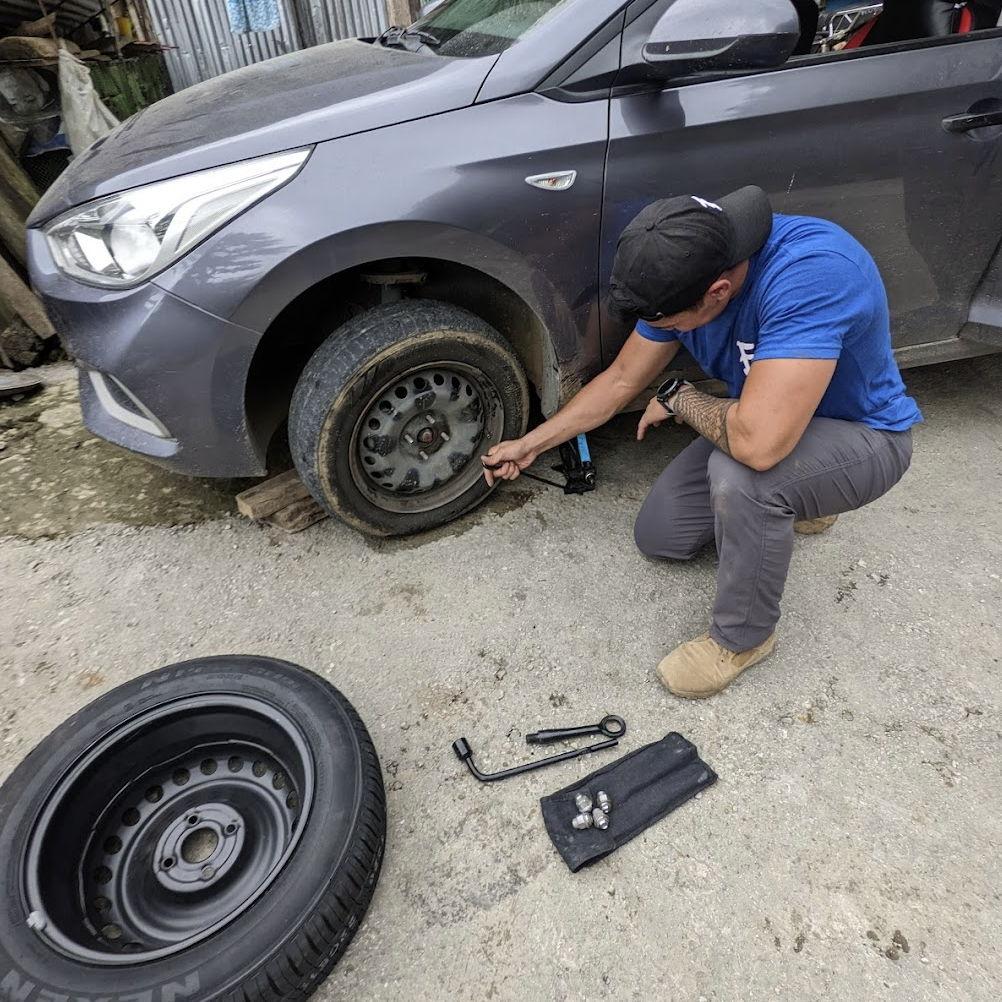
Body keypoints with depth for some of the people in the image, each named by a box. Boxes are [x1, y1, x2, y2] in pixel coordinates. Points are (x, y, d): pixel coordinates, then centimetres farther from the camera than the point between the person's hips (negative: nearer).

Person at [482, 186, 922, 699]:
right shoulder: (684, 274, -14)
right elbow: (621, 381, -2)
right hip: (767, 419, 7)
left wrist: (677, 398, -24)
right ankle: (793, 501, 25)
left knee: (739, 474, -38)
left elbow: (758, 443, -46)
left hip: (865, 437, -6)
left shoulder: (810, 272, -38)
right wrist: (528, 445, 1)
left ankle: (743, 638, -10)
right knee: (658, 536, 5)